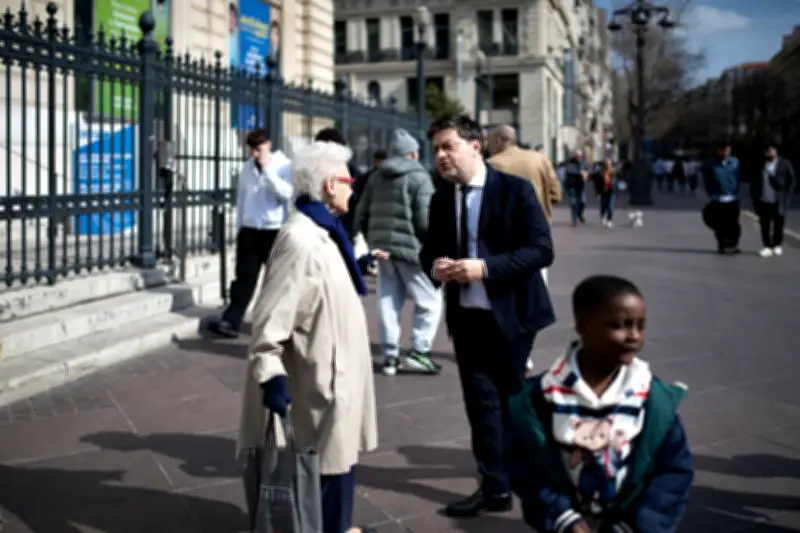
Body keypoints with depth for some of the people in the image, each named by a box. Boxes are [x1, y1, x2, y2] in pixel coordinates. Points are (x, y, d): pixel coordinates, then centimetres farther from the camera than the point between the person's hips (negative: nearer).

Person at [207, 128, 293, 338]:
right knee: (244, 277, 0)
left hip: (275, 231, -3)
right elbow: (241, 198, 15)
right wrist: (238, 228, 14)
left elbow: (286, 193, -20)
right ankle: (231, 321, -3)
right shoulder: (247, 168, 9)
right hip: (249, 230, 3)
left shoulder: (283, 166, -4)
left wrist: (267, 168, -20)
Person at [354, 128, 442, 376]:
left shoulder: (376, 177, 13)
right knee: (429, 300, 3)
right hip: (411, 247, -6)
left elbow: (361, 216, 15)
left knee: (388, 302, 11)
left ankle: (390, 356, 12)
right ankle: (418, 351, -3)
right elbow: (425, 219, -14)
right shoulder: (419, 177, -6)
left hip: (382, 248, 6)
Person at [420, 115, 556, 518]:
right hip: (466, 315, 4)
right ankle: (495, 487, 18)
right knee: (481, 402, 5)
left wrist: (485, 267, -25)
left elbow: (541, 250, -16)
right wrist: (433, 265, -9)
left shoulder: (515, 190, -11)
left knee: (512, 400, 12)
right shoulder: (441, 199, 6)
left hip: (510, 313, -4)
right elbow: (430, 248, 16)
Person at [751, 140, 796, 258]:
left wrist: (786, 196, -6)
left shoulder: (785, 163, -3)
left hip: (778, 201, -2)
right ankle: (767, 246, 11)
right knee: (764, 225, 3)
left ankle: (777, 246, 20)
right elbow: (754, 182, 11)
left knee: (778, 224, 7)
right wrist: (754, 197, 4)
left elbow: (792, 180, 0)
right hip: (763, 201, 2)